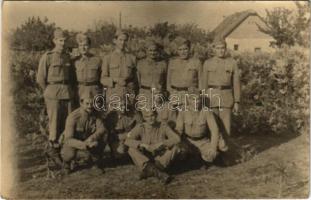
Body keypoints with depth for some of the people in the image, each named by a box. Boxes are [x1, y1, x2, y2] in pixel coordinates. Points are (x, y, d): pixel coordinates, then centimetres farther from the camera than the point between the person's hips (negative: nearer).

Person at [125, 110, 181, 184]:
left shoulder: (163, 127, -8)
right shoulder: (140, 127, -8)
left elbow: (177, 139, -20)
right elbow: (127, 141, -20)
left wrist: (160, 144, -32)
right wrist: (144, 145, -32)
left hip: (161, 161, 0)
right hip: (145, 161, 1)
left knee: (174, 148, -24)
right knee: (132, 150, -25)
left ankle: (149, 171, -27)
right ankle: (159, 173, -37)